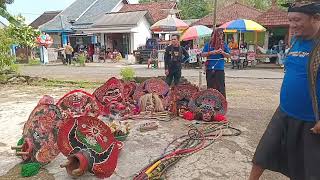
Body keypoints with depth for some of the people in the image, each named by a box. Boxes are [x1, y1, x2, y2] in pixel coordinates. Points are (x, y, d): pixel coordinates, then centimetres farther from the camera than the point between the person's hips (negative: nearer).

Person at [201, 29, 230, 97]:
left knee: (220, 87, -3)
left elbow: (228, 56, 7)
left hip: (220, 69, -1)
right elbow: (203, 54, 2)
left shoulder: (224, 45, 7)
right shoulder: (208, 44, 7)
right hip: (210, 68, 1)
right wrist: (211, 52, -12)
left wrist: (222, 52, -12)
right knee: (210, 86, 8)